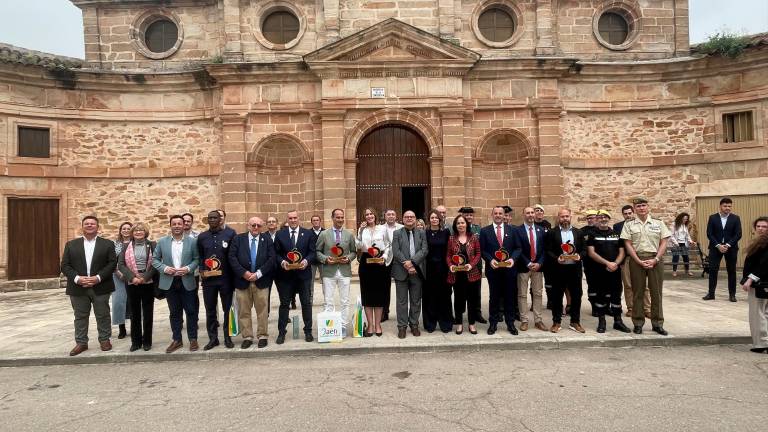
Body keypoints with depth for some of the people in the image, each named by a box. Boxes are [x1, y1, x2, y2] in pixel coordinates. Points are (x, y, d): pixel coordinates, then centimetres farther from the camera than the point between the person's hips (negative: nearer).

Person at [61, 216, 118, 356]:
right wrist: (77, 278, -13)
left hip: (100, 287, -1)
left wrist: (98, 277, -16)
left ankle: (104, 339, 19)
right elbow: (65, 266, 3)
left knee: (103, 316, 6)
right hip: (78, 288, 2)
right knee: (80, 317, 9)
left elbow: (112, 263, -4)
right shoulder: (71, 244, 8)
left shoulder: (107, 244, 3)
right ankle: (81, 342, 19)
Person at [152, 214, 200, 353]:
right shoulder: (162, 241, 4)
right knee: (174, 313, 11)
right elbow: (154, 259, 6)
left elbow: (197, 259, 1)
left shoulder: (192, 241, 0)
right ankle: (177, 340, 21)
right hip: (169, 282, 1)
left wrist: (188, 269, -16)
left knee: (191, 311, 4)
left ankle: (193, 339, 16)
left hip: (187, 282, -1)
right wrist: (164, 268, -11)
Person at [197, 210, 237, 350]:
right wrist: (201, 271, -2)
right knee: (210, 310, 8)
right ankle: (213, 338, 19)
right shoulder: (202, 237, 8)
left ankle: (227, 337, 18)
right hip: (208, 279, 3)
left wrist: (234, 274, -6)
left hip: (226, 278, -2)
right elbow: (200, 257, 15)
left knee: (228, 309, 7)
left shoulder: (230, 233, -3)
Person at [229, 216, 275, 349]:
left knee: (262, 310, 4)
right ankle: (247, 337, 16)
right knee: (243, 311, 5)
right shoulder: (238, 239, 4)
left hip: (261, 280, 0)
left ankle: (262, 336, 15)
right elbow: (232, 257, -3)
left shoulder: (267, 239, 5)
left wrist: (258, 273, -11)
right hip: (242, 280, 1)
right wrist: (244, 273, -13)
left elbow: (271, 258, -2)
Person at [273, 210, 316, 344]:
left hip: (303, 272, 0)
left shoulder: (308, 233, 4)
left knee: (306, 303, 7)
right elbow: (276, 253, 4)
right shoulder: (280, 234, 5)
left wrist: (306, 261, -17)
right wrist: (282, 262, -15)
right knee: (284, 303, 6)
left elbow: (312, 252, 1)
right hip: (285, 274, 0)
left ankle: (308, 331, 17)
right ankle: (281, 332, 15)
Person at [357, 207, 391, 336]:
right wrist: (360, 232, -9)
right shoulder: (362, 230, 8)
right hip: (366, 263, 0)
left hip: (380, 263, 0)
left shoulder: (382, 228, 6)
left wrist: (384, 256, -7)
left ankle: (377, 324, 13)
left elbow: (388, 246, 8)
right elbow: (359, 247, -3)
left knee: (380, 293, 3)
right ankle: (370, 325, 10)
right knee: (367, 294, 2)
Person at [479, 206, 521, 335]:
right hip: (493, 269, -1)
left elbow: (518, 248, 4)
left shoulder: (512, 230, 6)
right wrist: (490, 260, -15)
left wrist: (513, 258, -13)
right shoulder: (485, 231, 2)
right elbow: (482, 250, 0)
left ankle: (510, 323, 20)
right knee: (494, 297, 8)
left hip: (509, 268, 1)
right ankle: (493, 323, 18)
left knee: (510, 296, 8)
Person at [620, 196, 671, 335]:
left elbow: (663, 243, 3)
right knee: (638, 292, 4)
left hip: (655, 260, 1)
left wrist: (655, 260, -9)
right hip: (636, 260, -1)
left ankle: (657, 323, 14)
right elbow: (628, 245, -1)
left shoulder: (659, 224, 7)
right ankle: (638, 323, 11)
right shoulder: (629, 225, 4)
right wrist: (639, 261, -10)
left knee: (656, 292, 5)